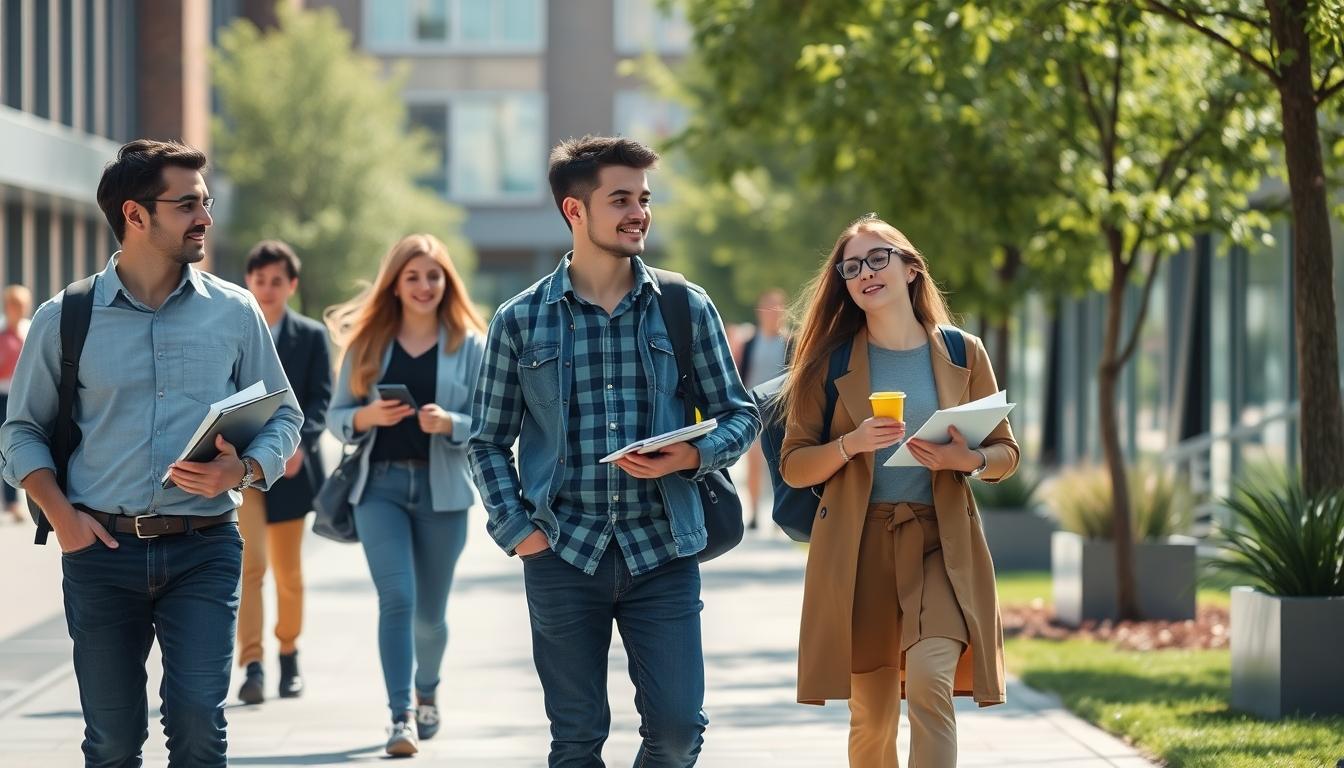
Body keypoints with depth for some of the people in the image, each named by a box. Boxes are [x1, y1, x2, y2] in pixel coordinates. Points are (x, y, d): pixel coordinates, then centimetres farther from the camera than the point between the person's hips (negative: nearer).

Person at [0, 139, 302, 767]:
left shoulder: (234, 312, 6)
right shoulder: (65, 321, 4)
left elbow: (283, 418, 11)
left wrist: (241, 470, -10)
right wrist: (61, 515, -4)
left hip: (203, 550, 0)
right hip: (102, 550, 0)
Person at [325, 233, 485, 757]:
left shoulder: (469, 346, 3)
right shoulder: (366, 343, 6)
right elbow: (336, 417, 6)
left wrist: (449, 423, -20)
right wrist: (367, 416, -14)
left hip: (442, 489, 0)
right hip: (380, 484, 0)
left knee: (429, 611, 10)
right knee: (396, 596, -16)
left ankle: (426, 694, 37)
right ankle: (400, 716, -18)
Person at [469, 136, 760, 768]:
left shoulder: (686, 308, 5)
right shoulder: (521, 322, 3)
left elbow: (739, 415, 9)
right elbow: (489, 441, 9)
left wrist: (693, 456, -11)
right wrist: (515, 528, -4)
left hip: (662, 550, 1)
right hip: (563, 553, -1)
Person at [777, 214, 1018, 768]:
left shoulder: (962, 353, 6)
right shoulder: (832, 362, 5)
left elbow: (1005, 452, 12)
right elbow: (793, 466, 4)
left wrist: (970, 461, -10)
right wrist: (851, 444, -14)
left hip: (940, 541, -1)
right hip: (858, 543, 1)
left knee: (930, 681, -23)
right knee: (872, 717, 5)